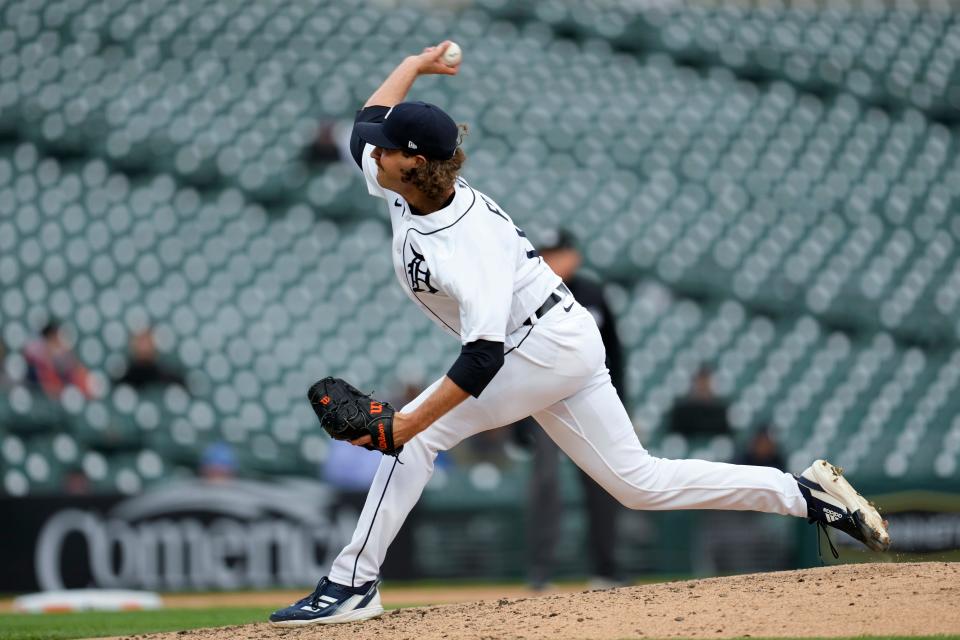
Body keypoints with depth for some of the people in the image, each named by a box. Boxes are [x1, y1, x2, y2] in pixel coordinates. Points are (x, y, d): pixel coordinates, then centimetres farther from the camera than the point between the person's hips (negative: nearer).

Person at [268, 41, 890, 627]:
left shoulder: (464, 244, -28)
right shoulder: (403, 189, -4)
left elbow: (483, 355, -34)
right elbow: (369, 120, 16)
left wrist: (411, 422, -38)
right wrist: (416, 63, 27)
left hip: (547, 345, -10)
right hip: (562, 345, 10)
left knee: (418, 434, -15)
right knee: (640, 482, 10)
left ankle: (353, 584, -13)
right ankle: (806, 492, 12)